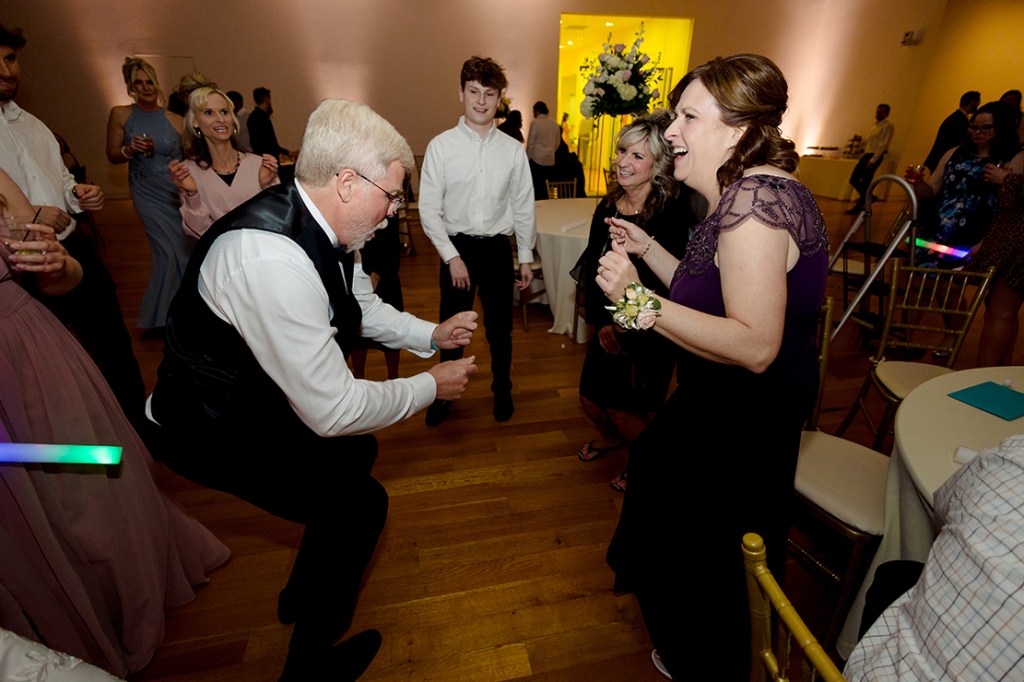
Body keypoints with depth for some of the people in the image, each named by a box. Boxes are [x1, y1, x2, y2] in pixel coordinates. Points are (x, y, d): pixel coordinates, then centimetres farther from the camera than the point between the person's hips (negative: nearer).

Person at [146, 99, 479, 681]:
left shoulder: (321, 224, -9)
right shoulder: (271, 257, -38)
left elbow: (364, 306, 11)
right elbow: (333, 411, -32)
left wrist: (432, 334, -1)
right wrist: (431, 386, -19)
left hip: (262, 395, 9)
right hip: (212, 429, -9)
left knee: (357, 453, 20)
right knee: (360, 503, -4)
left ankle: (305, 594, 44)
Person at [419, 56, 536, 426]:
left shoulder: (513, 150, -1)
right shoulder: (440, 146, -6)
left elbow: (523, 207, 5)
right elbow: (429, 209, -6)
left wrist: (526, 257, 7)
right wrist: (452, 256, -12)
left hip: (497, 247, 2)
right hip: (455, 246, -1)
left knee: (500, 327, 14)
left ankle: (502, 390, 37)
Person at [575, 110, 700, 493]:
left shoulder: (673, 215, -21)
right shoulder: (607, 207, -1)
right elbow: (591, 269, 2)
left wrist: (626, 330, -14)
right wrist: (601, 323, -6)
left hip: (648, 334, -6)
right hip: (608, 328, 6)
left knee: (626, 411, 7)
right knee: (591, 401, 17)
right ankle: (611, 437, 52)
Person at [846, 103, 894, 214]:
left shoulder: (888, 126, -7)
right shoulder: (876, 125, 20)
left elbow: (883, 144, -14)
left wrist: (873, 160, -20)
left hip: (875, 156, -8)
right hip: (867, 154, 8)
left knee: (865, 182, -8)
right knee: (853, 179, 5)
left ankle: (859, 207, -1)